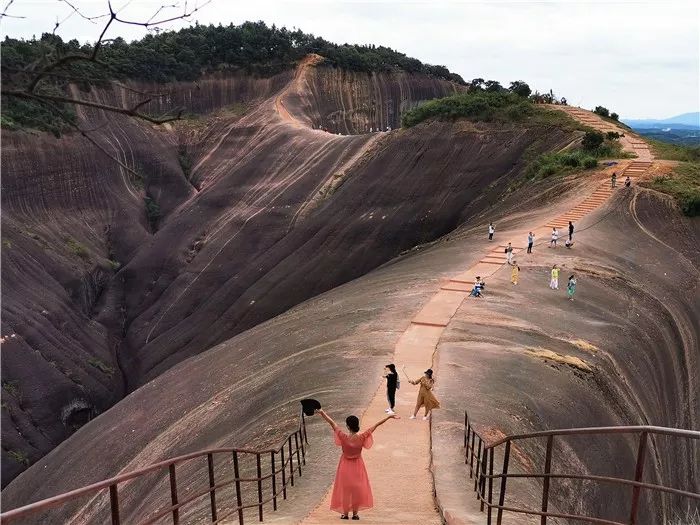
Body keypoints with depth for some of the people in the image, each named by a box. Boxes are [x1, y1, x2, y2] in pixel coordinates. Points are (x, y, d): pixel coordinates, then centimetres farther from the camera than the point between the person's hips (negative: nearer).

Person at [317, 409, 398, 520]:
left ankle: (345, 513, 23)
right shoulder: (362, 437, -23)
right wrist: (389, 417, -14)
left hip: (346, 465, -1)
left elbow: (332, 423, -18)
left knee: (345, 488, 13)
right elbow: (375, 425, -18)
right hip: (357, 465, 1)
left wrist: (322, 413, -10)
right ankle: (355, 513, 22)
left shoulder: (344, 437, -26)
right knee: (357, 488, 15)